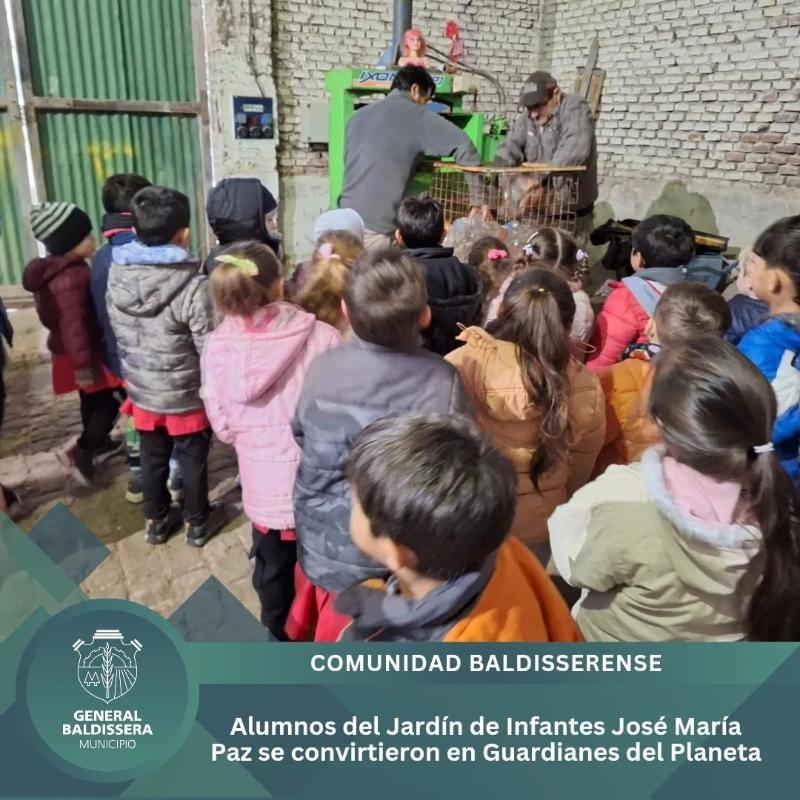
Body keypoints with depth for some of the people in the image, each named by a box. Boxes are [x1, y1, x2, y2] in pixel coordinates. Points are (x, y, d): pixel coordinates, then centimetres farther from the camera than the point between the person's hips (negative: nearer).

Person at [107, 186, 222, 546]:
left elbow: (118, 334, 4)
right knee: (193, 459, 16)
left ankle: (156, 520, 40)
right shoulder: (194, 286, -27)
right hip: (186, 395, -4)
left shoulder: (117, 276, -9)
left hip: (141, 391, 5)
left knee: (152, 456, 22)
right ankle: (198, 522, 34)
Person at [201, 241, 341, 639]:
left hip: (263, 480, 2)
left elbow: (223, 425, -3)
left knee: (273, 568, 26)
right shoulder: (321, 336, -18)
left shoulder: (218, 345, -10)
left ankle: (280, 634, 48)